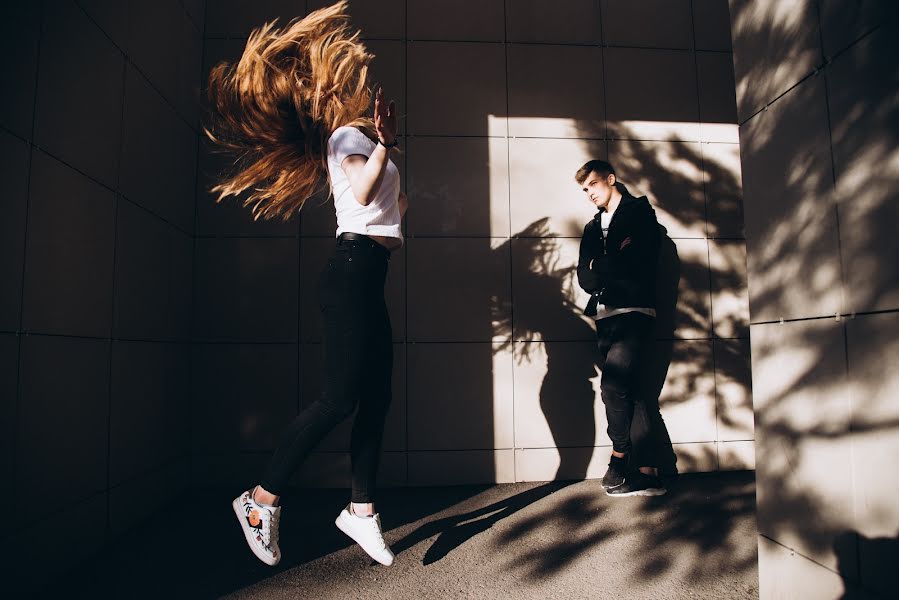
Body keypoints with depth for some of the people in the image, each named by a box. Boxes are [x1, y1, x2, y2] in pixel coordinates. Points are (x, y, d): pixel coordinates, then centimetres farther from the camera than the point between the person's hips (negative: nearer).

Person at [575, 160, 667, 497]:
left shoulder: (640, 214, 6)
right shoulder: (593, 228, 22)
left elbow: (640, 264, -9)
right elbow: (585, 280, 9)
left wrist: (599, 266, -1)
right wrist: (617, 264, -6)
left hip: (634, 313, -6)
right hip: (606, 318, 6)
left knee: (613, 387, -15)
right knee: (627, 392, 3)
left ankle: (620, 458, 3)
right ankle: (647, 471, 6)